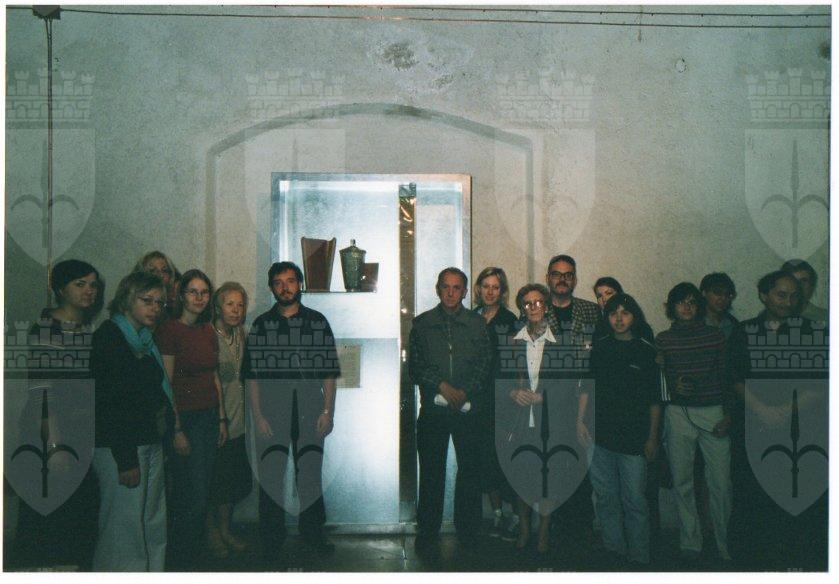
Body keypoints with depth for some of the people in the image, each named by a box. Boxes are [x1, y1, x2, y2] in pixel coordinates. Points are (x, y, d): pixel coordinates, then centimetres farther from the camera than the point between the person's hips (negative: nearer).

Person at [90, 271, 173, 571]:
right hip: (121, 447, -8)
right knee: (124, 528, -2)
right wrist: (126, 461, -19)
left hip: (151, 442, 8)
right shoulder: (108, 336, -11)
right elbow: (108, 402, -17)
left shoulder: (146, 338, 14)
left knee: (154, 524, 13)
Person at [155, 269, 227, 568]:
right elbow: (166, 385, -14)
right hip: (184, 418, -7)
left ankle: (194, 552, 26)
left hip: (209, 417, 7)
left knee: (202, 490, 12)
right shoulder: (169, 330, -12)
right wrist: (177, 430, -15)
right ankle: (180, 560, 14)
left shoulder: (208, 331, 10)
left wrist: (221, 419, 13)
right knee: (192, 494, -3)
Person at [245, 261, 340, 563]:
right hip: (272, 414, 0)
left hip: (310, 413, 1)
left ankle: (313, 534, 23)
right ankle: (271, 540, 17)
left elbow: (330, 370, 6)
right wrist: (257, 416, -4)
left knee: (311, 474, 8)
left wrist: (328, 411, -1)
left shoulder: (318, 322, 6)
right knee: (271, 476, 3)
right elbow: (252, 375, 3)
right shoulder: (261, 324, 5)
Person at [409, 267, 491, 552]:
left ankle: (468, 532, 17)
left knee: (470, 470, 4)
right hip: (433, 408, 0)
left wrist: (465, 392, -11)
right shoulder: (422, 323, 7)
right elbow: (414, 366, 1)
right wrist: (442, 386, -11)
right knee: (431, 472, 4)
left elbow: (485, 365, 3)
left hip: (467, 408, 1)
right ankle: (427, 533, 14)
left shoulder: (477, 323, 8)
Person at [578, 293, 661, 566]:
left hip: (633, 440, -3)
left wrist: (653, 438, 3)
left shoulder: (647, 351, 1)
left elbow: (655, 400, 3)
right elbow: (585, 386, 10)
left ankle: (638, 559, 10)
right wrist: (580, 421, 2)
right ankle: (614, 551, 22)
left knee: (634, 502, -1)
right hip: (600, 436, 3)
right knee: (606, 499, 10)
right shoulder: (598, 347, 7)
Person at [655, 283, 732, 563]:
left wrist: (728, 414, -1)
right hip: (678, 413, 1)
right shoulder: (663, 340, 5)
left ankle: (726, 545, 13)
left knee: (721, 482, -3)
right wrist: (673, 386, -12)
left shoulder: (714, 335, 6)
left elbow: (725, 376, 6)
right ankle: (690, 545, 16)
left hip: (713, 413, 0)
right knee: (682, 482, 4)